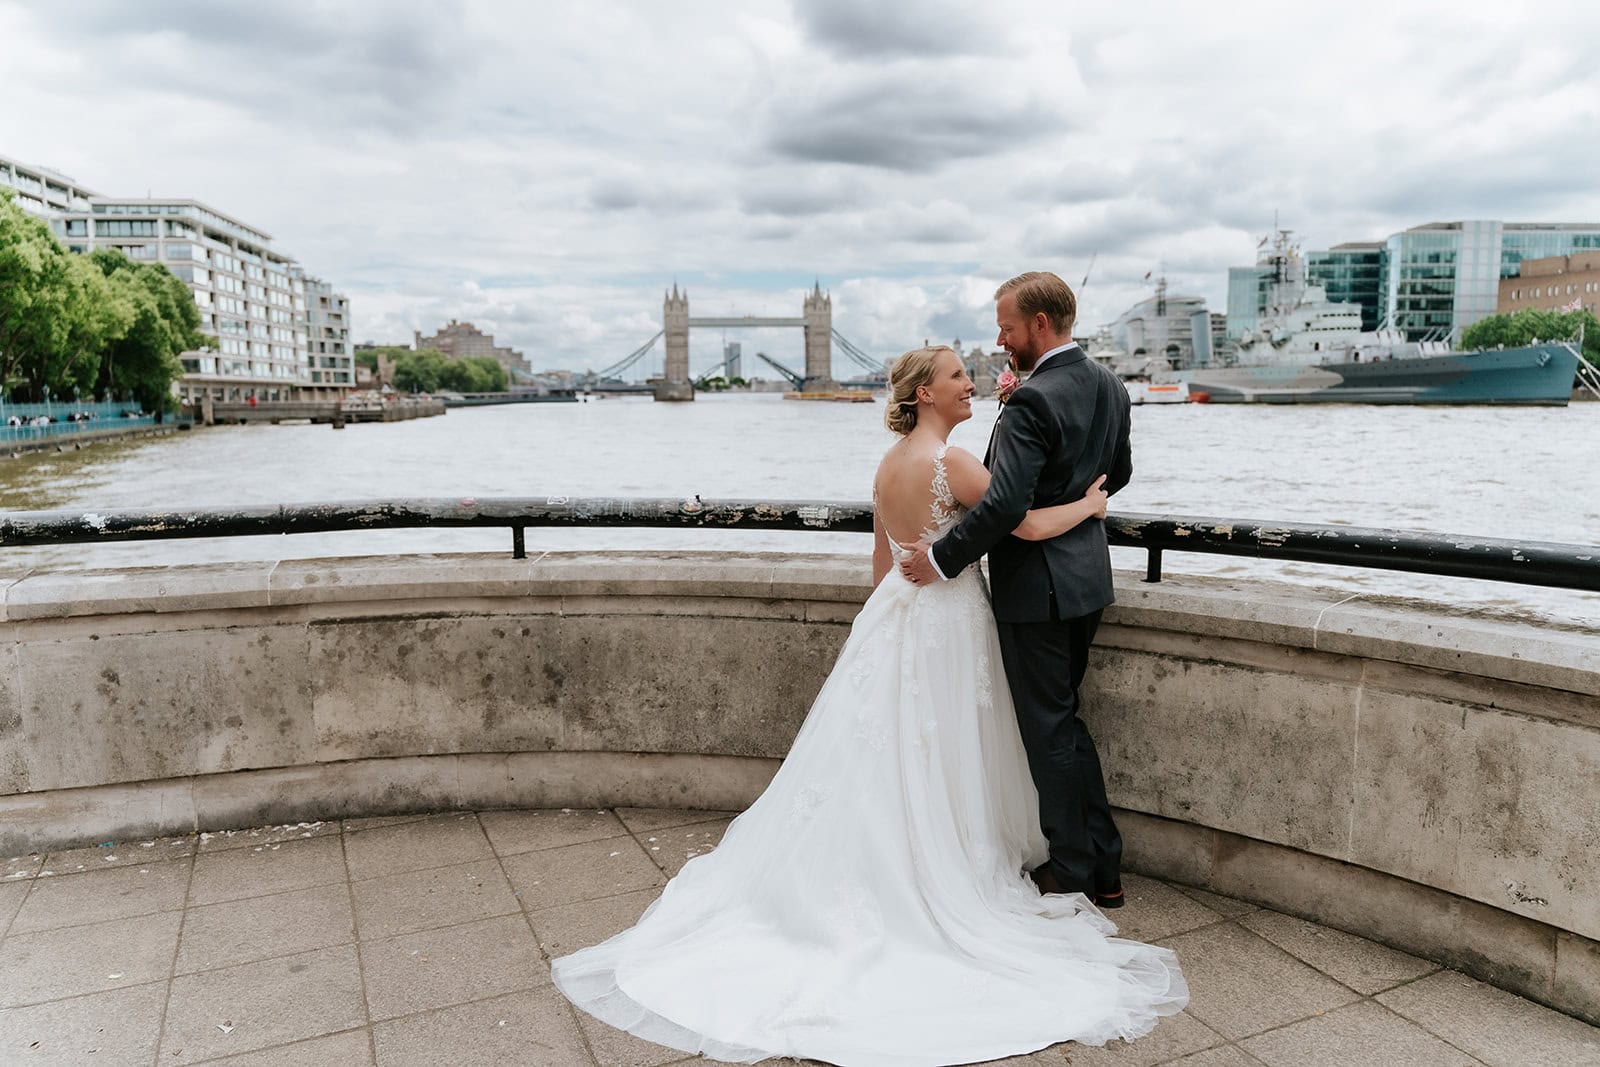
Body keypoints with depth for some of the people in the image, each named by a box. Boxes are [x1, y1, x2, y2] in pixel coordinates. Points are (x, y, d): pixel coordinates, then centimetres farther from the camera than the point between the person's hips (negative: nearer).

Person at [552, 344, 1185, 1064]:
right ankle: (937, 873, 20)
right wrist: (1087, 504, -1)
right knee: (933, 768, 6)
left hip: (894, 617, 8)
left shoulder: (888, 463, 7)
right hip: (946, 625, -7)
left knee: (878, 762, 14)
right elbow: (1031, 525, -20)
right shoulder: (951, 462, -19)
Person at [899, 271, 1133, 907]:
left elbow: (1004, 505, -28)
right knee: (1062, 718, 20)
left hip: (1037, 585, -9)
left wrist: (941, 559, -18)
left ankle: (1073, 874, 20)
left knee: (1050, 729, 5)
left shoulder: (1032, 401, -22)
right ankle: (1104, 870, 28)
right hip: (1087, 574, 9)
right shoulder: (1110, 387, 6)